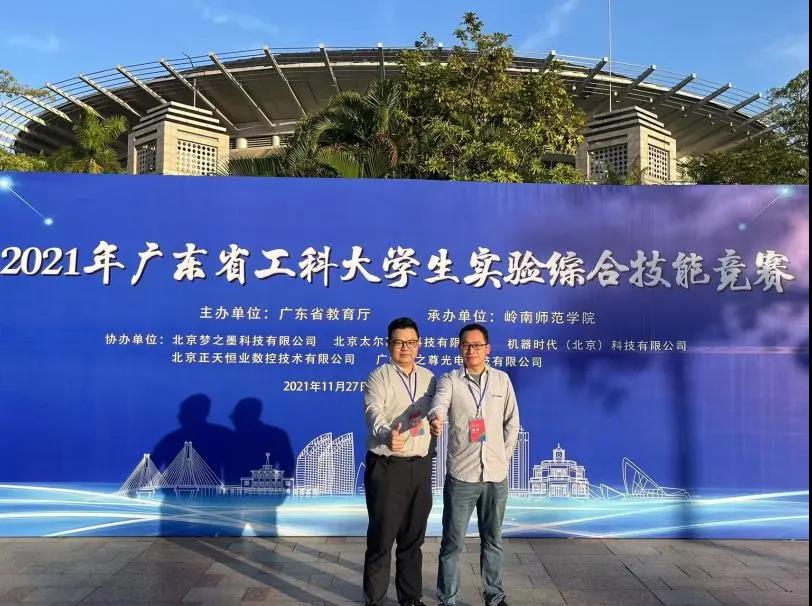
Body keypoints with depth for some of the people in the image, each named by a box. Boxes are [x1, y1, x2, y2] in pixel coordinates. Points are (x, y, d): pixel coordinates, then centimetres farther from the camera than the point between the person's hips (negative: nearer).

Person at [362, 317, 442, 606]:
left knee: (413, 536, 15)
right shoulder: (379, 376, -9)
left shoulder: (428, 377, 9)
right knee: (381, 537, 3)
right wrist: (387, 435, -44)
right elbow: (373, 412, -26)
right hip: (386, 466, -5)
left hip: (420, 465, 5)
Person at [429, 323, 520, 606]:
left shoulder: (502, 379, 5)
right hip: (460, 475, -2)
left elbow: (512, 422, 11)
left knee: (493, 540, 17)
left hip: (496, 475, 3)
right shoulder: (450, 380, -4)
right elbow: (440, 402, -26)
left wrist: (505, 456, 8)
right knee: (453, 543, 5)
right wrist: (436, 416, -48)